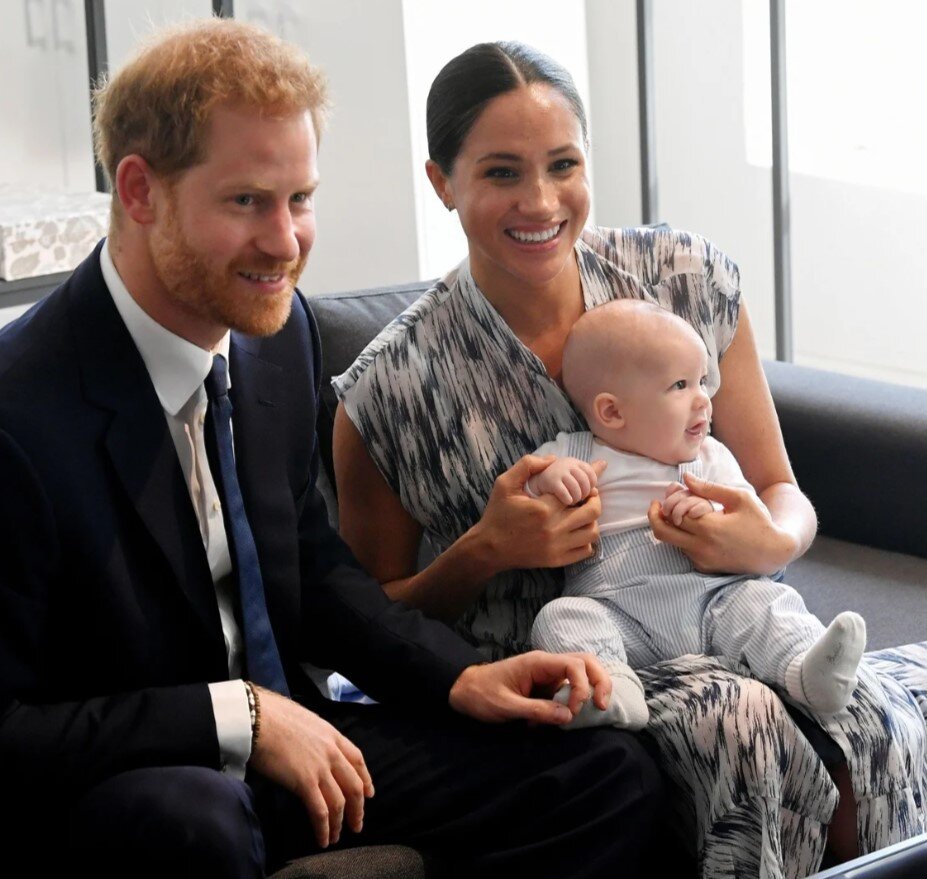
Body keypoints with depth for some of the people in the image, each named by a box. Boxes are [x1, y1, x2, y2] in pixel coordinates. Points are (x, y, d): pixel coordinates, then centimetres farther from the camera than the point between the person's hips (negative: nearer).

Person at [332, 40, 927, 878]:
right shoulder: (390, 391, -7)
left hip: (716, 641, 3)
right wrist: (488, 552, -15)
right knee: (735, 716, -34)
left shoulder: (689, 281, 2)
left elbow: (782, 494, 10)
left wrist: (770, 543, -15)